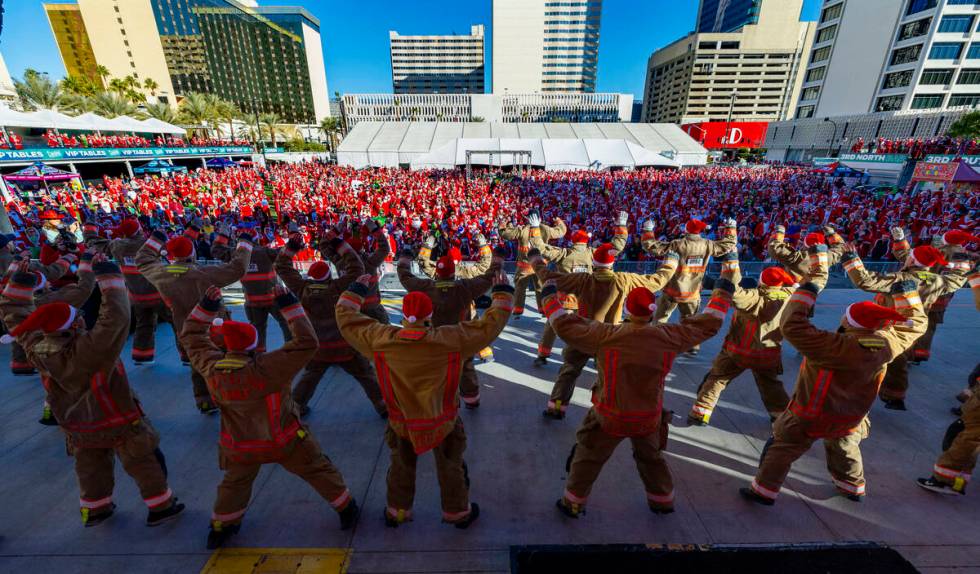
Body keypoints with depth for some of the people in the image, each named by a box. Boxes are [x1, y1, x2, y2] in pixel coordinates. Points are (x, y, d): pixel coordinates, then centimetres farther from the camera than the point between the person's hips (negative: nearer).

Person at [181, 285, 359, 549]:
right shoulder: (268, 368, -35)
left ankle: (220, 529, 49)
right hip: (285, 442, -4)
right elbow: (307, 343, -33)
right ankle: (346, 509, 29)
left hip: (240, 447, 4)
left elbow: (192, 337, -2)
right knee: (318, 470, 15)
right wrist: (290, 306, -30)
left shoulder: (212, 368, -19)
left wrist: (206, 307, -4)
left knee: (235, 483, 33)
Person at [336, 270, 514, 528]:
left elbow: (347, 319, -7)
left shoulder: (381, 340, -22)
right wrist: (503, 294, -7)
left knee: (401, 466, 28)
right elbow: (490, 325, -20)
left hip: (401, 422, 2)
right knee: (451, 468, 23)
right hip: (443, 422, -1)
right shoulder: (451, 339, -28)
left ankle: (396, 512, 48)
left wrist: (355, 291, 7)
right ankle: (458, 512, 43)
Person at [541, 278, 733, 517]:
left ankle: (573, 503, 32)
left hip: (609, 417, -3)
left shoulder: (605, 336, -25)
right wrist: (722, 294, 15)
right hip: (649, 418, 3)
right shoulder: (669, 337, -16)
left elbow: (566, 325, -19)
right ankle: (663, 500, 51)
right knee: (651, 457, 31)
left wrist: (550, 298, -4)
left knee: (588, 457, 18)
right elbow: (708, 324, -1)